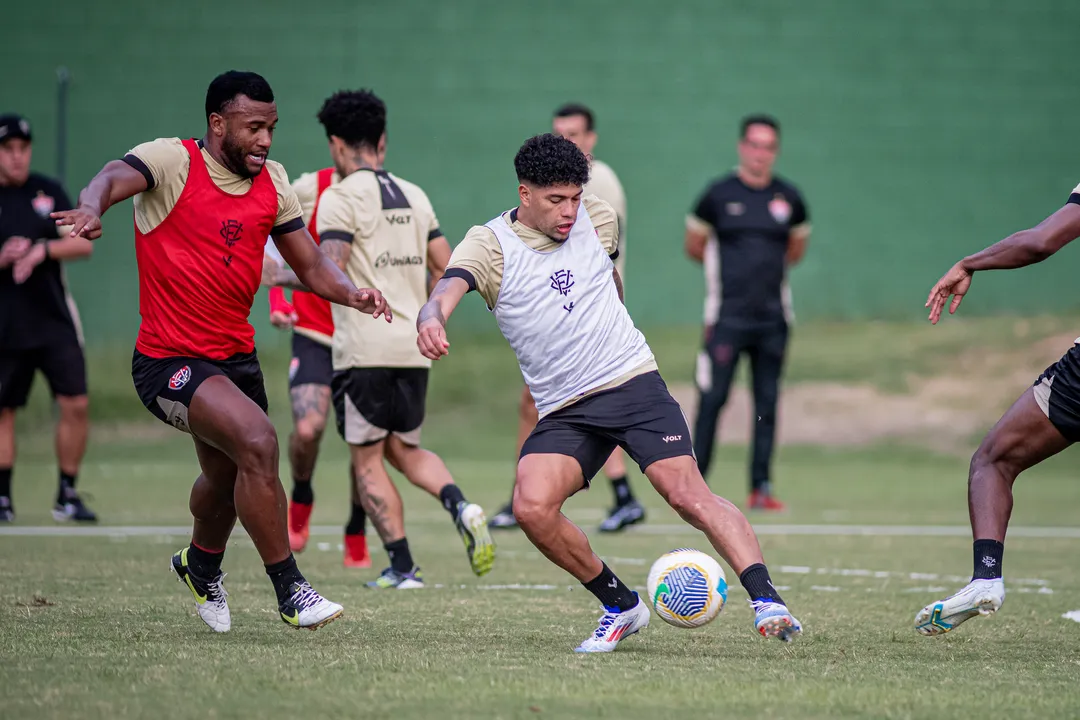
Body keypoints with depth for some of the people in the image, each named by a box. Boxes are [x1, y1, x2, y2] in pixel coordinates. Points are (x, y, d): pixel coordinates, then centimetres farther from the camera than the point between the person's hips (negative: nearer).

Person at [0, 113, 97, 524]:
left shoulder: (48, 192, 6)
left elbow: (84, 244, 0)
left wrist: (42, 250, -16)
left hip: (55, 322, 2)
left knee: (76, 405, -7)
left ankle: (67, 496, 4)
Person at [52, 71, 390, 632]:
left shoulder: (271, 182, 6)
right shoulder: (173, 161, -13)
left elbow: (311, 265, 10)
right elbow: (114, 178, -32)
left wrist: (349, 293, -11)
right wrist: (93, 206, -56)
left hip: (236, 355, 7)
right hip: (170, 360, -7)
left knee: (227, 478, 22)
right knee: (257, 441, -26)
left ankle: (201, 566, 55)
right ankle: (290, 591, -16)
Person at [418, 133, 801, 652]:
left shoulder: (596, 218, 7)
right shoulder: (489, 245, -4)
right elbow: (449, 287, -25)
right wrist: (431, 320, -47)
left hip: (632, 381, 0)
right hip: (563, 411, 0)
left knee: (687, 495, -19)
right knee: (531, 506, -23)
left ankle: (766, 600, -24)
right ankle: (620, 605, -3)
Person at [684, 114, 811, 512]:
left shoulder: (789, 198, 7)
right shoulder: (718, 194, -1)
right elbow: (694, 246, 10)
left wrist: (767, 268, 10)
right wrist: (731, 267, 9)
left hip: (773, 318, 3)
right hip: (727, 316, -3)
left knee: (767, 403, 3)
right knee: (712, 399, -6)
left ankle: (761, 487, 8)